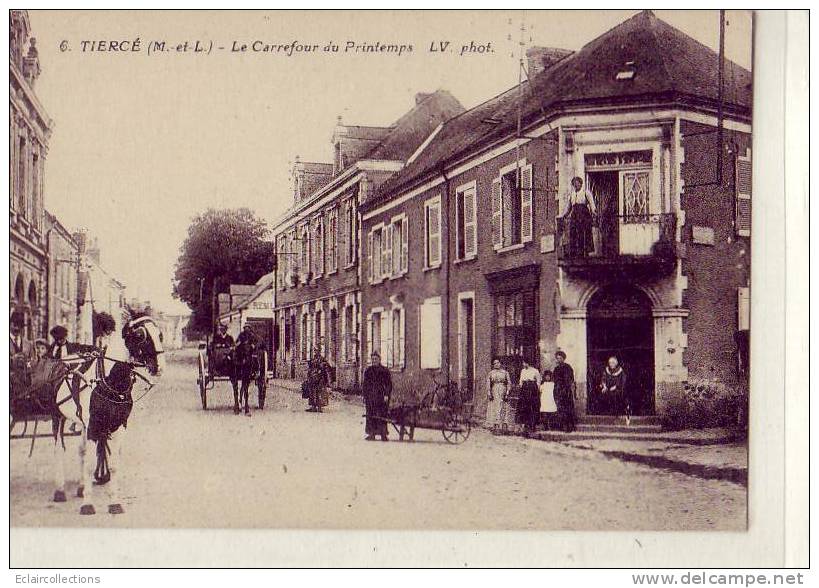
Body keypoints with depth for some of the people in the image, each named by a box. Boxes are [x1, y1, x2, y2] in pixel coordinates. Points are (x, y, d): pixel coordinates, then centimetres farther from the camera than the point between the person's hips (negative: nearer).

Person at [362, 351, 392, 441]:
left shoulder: (385, 371, 3)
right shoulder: (367, 371, 12)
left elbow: (389, 384, 1)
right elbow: (364, 384, 16)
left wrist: (387, 395, -10)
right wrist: (364, 395, 9)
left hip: (381, 397, -3)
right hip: (370, 397, 3)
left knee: (382, 416, -7)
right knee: (370, 416, 1)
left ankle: (383, 435, -4)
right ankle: (371, 434, 5)